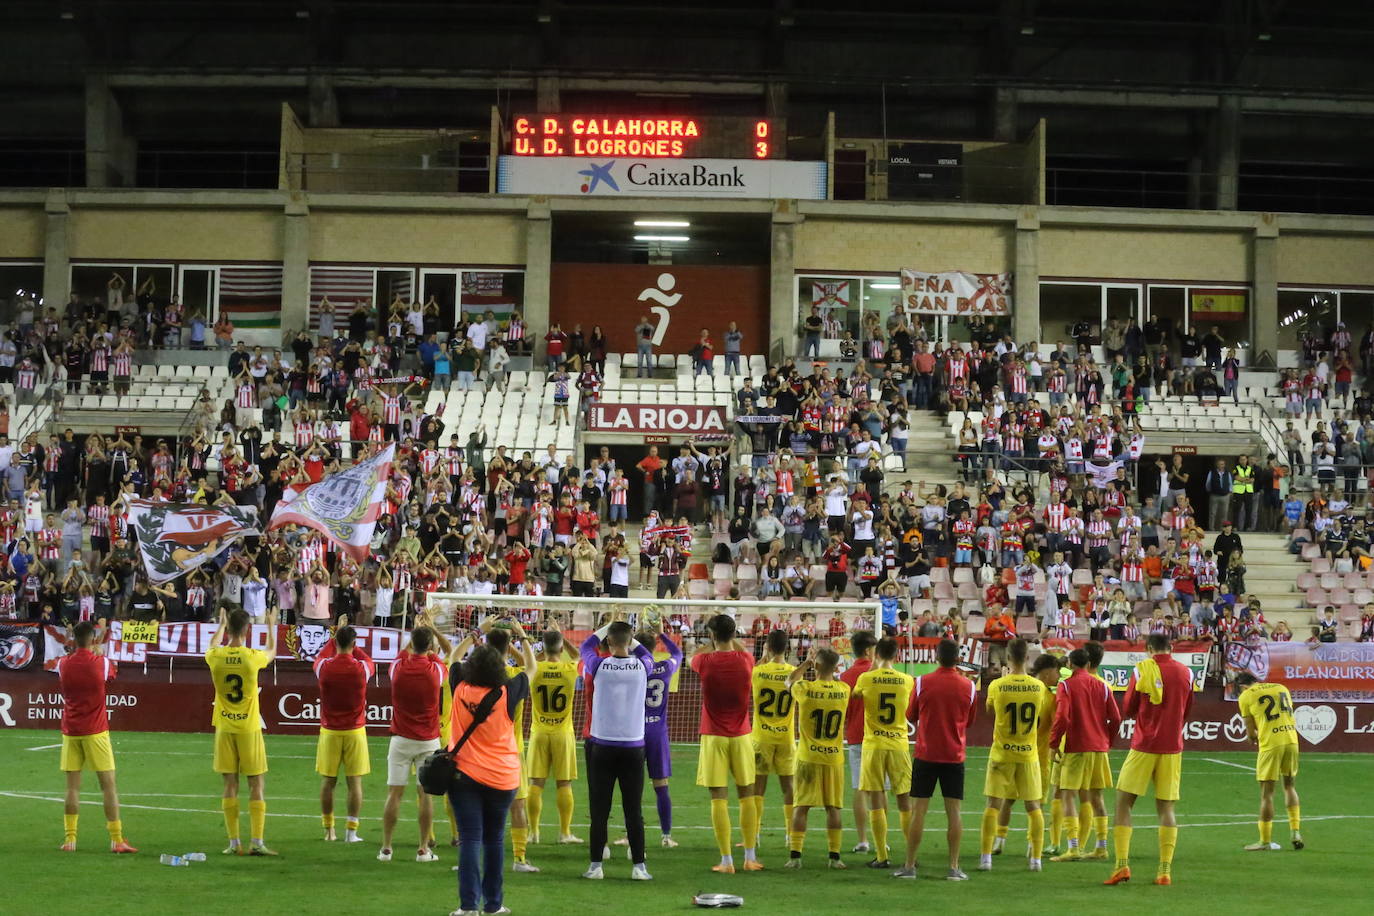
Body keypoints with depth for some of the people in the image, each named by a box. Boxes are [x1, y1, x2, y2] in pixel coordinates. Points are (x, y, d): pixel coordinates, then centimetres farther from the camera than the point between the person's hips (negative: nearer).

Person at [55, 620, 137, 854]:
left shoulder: (63, 664, -2)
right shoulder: (101, 663, -8)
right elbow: (114, 670, 16)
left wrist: (76, 648, 30)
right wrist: (99, 652, 30)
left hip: (70, 731, 3)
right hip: (95, 731, -3)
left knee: (72, 786, 7)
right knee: (108, 784, 1)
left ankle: (69, 839, 6)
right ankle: (116, 839, -1)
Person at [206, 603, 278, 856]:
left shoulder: (216, 657, -6)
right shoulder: (253, 657, -11)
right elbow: (272, 652, 14)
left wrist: (221, 624, 37)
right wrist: (271, 626, 30)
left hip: (225, 728, 2)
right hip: (249, 728, -2)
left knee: (230, 785, 6)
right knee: (256, 786, 3)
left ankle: (234, 843, 6)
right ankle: (256, 842, -1)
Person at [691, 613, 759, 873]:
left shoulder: (706, 662, -9)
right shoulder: (746, 660, -4)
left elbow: (693, 657, 16)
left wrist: (711, 643, 30)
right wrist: (729, 639, 33)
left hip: (713, 737, -2)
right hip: (741, 736, 2)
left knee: (718, 798, -1)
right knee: (746, 795, 12)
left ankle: (726, 861, -4)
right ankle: (750, 858, 15)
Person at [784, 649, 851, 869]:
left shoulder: (805, 689, -11)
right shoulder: (843, 690, -4)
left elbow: (789, 681, 13)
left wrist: (806, 663, 22)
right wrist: (829, 671, 20)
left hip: (808, 758, -2)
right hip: (835, 758, 2)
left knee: (801, 807, 3)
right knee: (833, 808, 7)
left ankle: (795, 855, 1)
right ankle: (834, 856, 7)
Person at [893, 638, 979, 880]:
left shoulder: (922, 683, -6)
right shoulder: (969, 686, -2)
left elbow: (910, 716, 6)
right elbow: (970, 721, 11)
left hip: (926, 754, -1)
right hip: (955, 756, 1)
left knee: (918, 811, 3)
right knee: (954, 812, 4)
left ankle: (909, 866, 5)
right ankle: (954, 868, 2)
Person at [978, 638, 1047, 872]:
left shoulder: (997, 686, -10)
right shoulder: (1038, 687, -4)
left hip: (1002, 753, -2)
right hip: (1029, 754, 2)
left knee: (993, 804, 2)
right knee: (1033, 806, 10)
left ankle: (986, 857, -2)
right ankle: (1036, 859, 9)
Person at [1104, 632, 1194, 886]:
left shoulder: (1141, 670, -5)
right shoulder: (1186, 673, 4)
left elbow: (1127, 710, 1)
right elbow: (1186, 712, 15)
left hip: (1143, 747, -3)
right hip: (1172, 748, 3)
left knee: (1123, 803, 3)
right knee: (1166, 808, 7)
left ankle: (1122, 864, -7)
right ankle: (1165, 870, 1)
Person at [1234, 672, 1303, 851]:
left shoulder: (1246, 697, 2)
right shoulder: (1281, 688, 17)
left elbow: (1251, 732, 3)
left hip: (1270, 744, -5)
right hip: (1291, 740, 5)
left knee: (1266, 793, 3)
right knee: (1290, 786, 21)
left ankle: (1265, 841, 8)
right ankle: (1295, 832, 16)